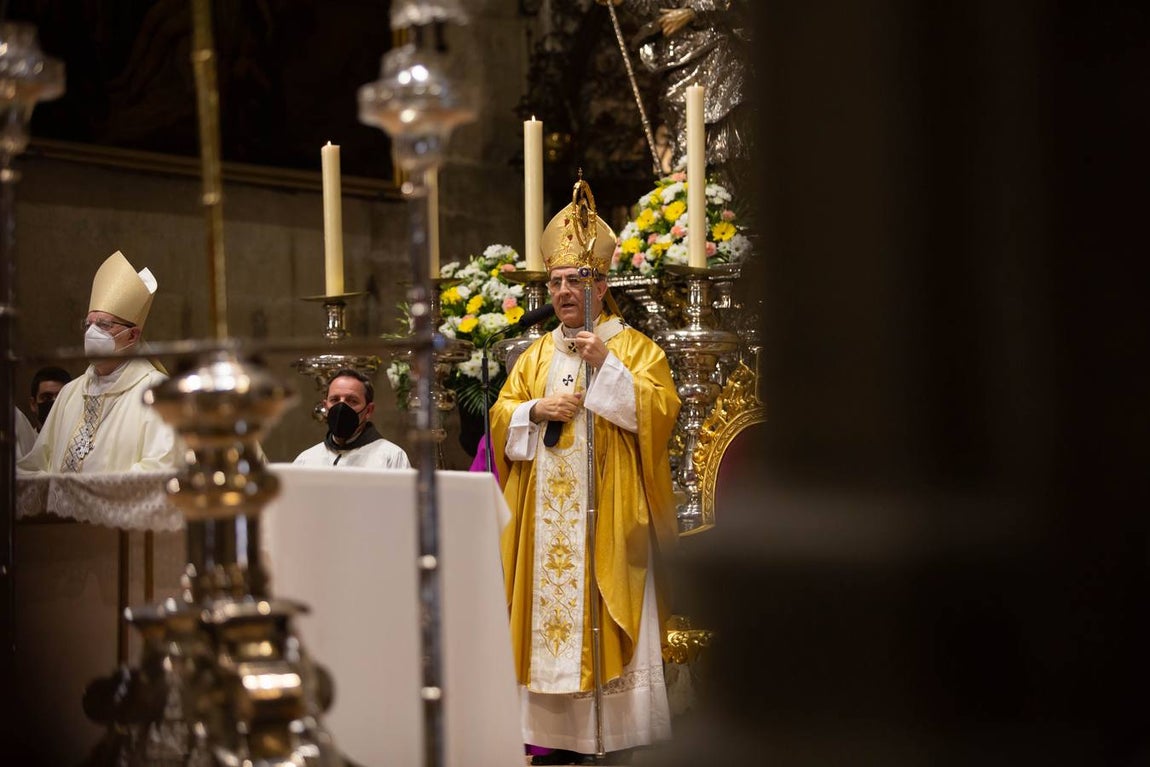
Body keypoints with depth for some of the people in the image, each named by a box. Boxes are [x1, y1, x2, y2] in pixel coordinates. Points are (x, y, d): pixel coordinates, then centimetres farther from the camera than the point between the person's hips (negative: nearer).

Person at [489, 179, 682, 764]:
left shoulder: (635, 348, 3)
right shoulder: (537, 355, 17)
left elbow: (661, 408, -10)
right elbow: (500, 416, 13)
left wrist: (606, 365, -18)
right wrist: (537, 409, -7)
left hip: (608, 514, -4)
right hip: (547, 517, 5)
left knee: (606, 620, -7)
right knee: (549, 613, 2)